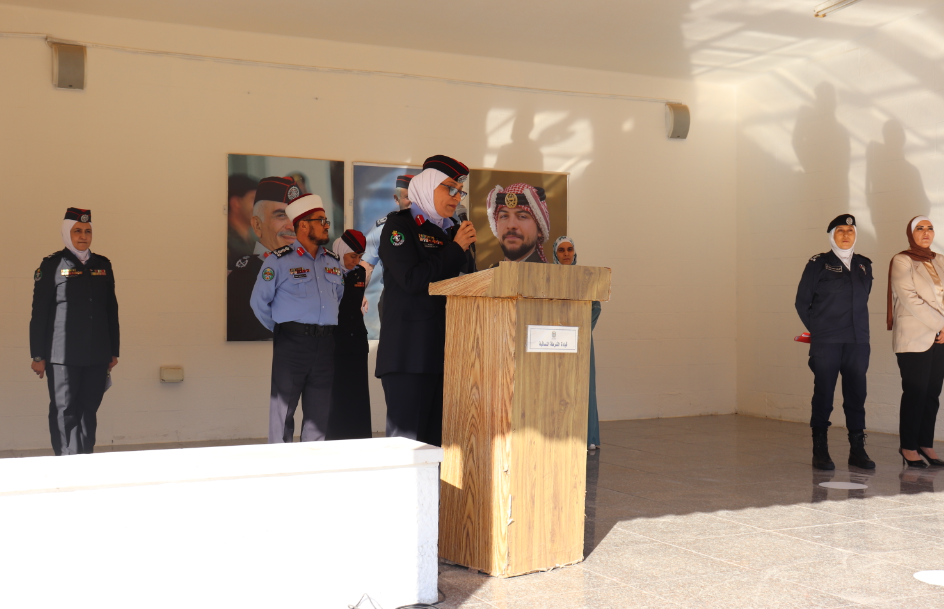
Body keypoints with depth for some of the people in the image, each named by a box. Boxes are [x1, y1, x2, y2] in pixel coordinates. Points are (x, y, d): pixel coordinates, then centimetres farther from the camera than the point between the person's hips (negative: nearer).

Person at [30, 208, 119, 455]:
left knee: (89, 411, 7)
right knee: (64, 412, -1)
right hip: (63, 355, -4)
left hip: (97, 356, 4)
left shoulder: (103, 265, 12)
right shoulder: (52, 265, 0)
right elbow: (39, 312, -2)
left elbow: (112, 310, 16)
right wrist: (38, 355, -5)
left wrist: (114, 350, 14)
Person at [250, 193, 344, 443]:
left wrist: (326, 326, 14)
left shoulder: (333, 261, 14)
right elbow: (259, 301, -1)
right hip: (292, 342, -5)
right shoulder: (279, 260, -3)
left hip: (326, 344, 5)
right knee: (283, 406, -2)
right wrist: (282, 330, 3)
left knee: (319, 410, 8)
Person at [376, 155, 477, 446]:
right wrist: (455, 249, -7)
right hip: (411, 351, -6)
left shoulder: (454, 230, 18)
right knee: (406, 442, -6)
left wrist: (466, 251, -1)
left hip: (447, 350, 6)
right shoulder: (399, 225, -1)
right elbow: (411, 279, -14)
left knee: (440, 439, 6)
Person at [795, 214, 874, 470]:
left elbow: (863, 299, 20)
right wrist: (817, 329, 7)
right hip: (826, 344, -4)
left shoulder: (864, 265, 13)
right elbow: (802, 301, 4)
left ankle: (857, 450, 13)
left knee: (857, 395, 5)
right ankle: (820, 451, 6)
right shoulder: (818, 264, 0)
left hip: (858, 342, 4)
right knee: (823, 395, -1)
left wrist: (858, 328, 12)